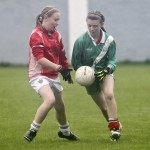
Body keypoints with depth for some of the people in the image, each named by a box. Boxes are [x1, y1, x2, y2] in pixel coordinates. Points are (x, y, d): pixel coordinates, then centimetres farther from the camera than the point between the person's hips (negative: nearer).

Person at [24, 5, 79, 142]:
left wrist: (66, 70, 19)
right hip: (39, 74, -7)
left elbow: (62, 55, 19)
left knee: (60, 105, 16)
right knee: (50, 99, -28)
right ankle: (33, 130, -17)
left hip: (53, 76, 7)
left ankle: (65, 131, 40)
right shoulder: (36, 35, -16)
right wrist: (58, 67, -28)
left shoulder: (56, 34, 7)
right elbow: (39, 58, -24)